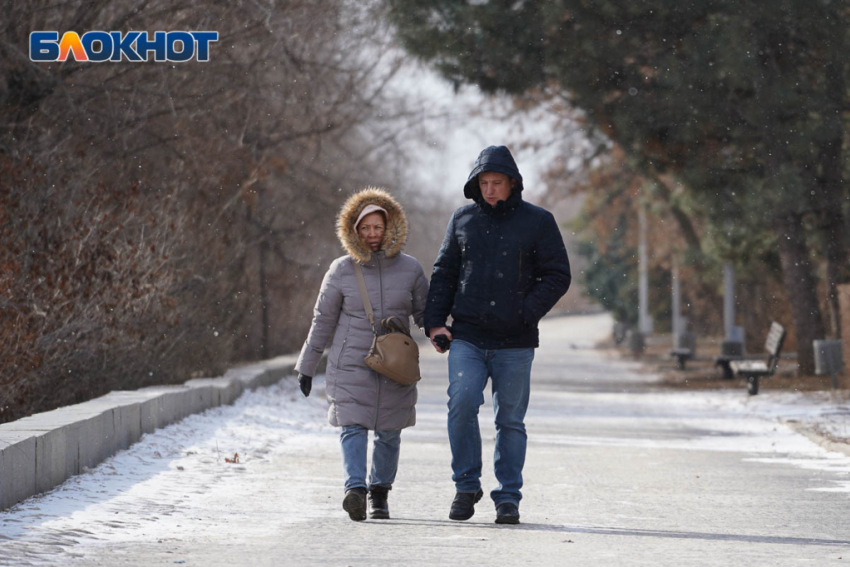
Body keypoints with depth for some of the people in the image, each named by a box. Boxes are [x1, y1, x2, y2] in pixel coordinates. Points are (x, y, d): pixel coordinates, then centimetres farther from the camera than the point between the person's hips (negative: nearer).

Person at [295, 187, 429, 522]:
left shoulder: (410, 269, 4)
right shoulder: (342, 271, 2)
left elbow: (423, 312, 13)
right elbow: (323, 320, 7)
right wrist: (307, 366, 8)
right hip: (350, 365, -2)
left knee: (389, 432, 6)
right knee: (353, 427, -16)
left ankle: (379, 495, 19)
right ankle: (355, 489, -28)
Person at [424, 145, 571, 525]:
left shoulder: (538, 222, 2)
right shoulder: (462, 220, 10)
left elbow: (557, 276, 1)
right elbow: (443, 274, 16)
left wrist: (525, 314, -11)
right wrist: (434, 322, 3)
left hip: (514, 343, -1)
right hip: (467, 338, 1)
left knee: (510, 420, 4)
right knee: (462, 404, -17)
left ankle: (508, 497, 12)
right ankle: (467, 485, -3)